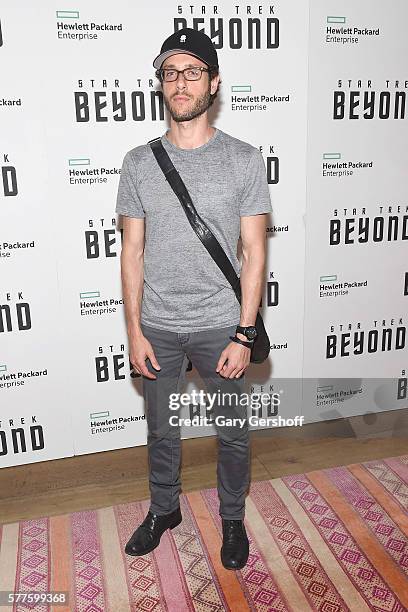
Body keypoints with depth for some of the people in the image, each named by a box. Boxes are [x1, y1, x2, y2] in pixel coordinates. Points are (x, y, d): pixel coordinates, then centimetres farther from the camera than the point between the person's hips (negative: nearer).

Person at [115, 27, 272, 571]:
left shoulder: (245, 160, -6)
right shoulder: (139, 163, 0)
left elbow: (254, 252, -6)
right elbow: (133, 250, 1)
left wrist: (244, 334, -11)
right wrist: (135, 330, -3)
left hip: (220, 326, -1)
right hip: (158, 327, 2)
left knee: (233, 432, 14)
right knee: (162, 429, 19)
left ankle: (233, 519, 39)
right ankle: (164, 509, 44)